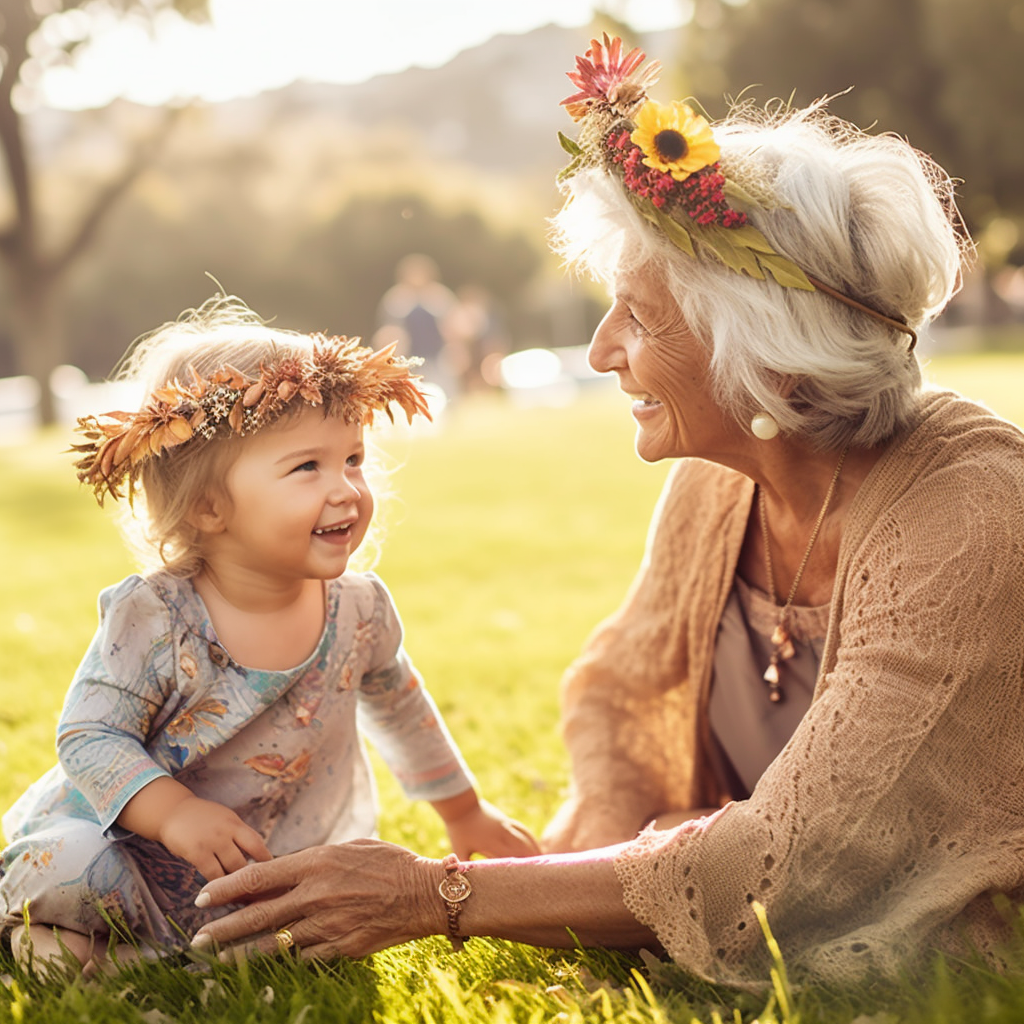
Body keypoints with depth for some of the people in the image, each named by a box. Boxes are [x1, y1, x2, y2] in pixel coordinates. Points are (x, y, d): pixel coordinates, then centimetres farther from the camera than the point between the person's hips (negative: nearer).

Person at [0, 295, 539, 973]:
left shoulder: (361, 608, -7)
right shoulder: (154, 618, -21)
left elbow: (398, 706, 14)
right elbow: (89, 736, -18)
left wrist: (464, 812, 26)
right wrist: (173, 813, -35)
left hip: (274, 879, 6)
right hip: (142, 851, -6)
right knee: (61, 865, -32)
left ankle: (141, 952, -3)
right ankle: (58, 940, 2)